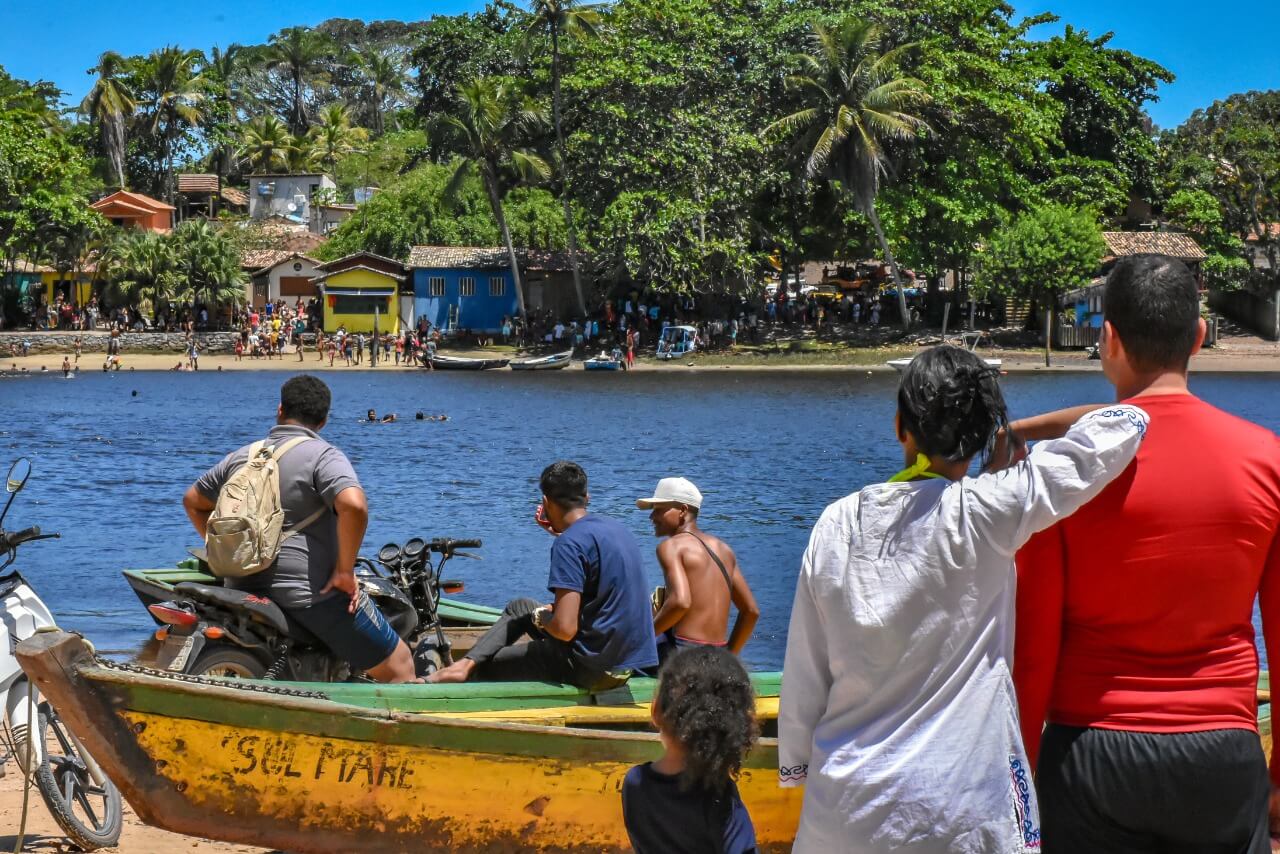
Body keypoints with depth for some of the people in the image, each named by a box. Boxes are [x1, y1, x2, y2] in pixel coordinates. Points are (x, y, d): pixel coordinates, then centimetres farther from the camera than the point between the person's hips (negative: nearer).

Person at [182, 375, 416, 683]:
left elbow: (192, 501, 24)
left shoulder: (241, 457, 12)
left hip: (244, 586, 6)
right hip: (314, 591, -6)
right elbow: (354, 507, -26)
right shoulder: (323, 456, -8)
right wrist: (345, 570, -15)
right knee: (398, 665, 2)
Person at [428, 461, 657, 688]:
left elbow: (565, 629, -26)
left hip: (592, 668, -9)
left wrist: (541, 617, -4)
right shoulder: (612, 526, 7)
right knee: (520, 607, 22)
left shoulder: (570, 543, -20)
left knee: (486, 666, 7)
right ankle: (466, 664, 9)